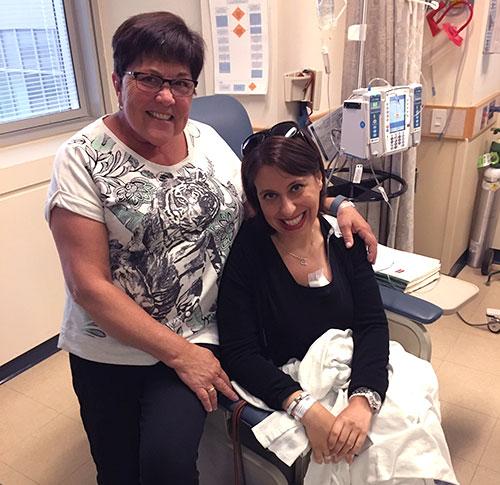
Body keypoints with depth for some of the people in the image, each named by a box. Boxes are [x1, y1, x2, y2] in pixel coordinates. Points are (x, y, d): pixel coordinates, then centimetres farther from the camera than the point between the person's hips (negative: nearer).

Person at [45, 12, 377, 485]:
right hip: (110, 352, -1)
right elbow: (89, 285, -16)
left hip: (199, 337, 2)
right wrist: (181, 354, -16)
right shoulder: (83, 158, -13)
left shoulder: (207, 140, 2)